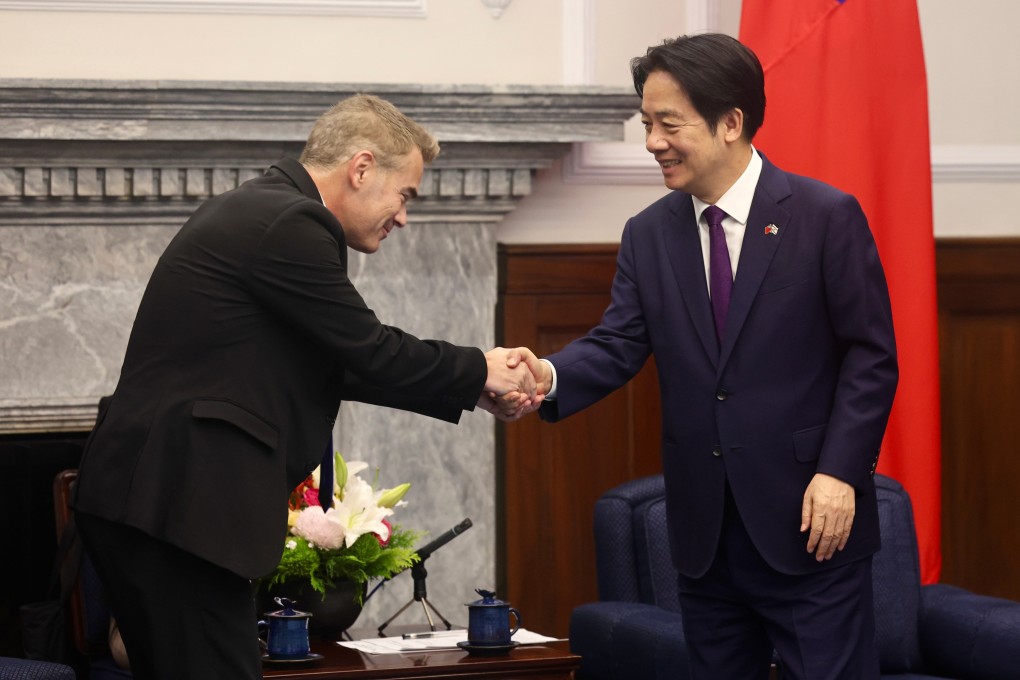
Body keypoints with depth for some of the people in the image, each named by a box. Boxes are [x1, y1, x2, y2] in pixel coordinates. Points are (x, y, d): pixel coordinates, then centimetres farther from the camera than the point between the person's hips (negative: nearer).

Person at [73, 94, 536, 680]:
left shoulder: (259, 210, 19)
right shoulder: (288, 225, -13)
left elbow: (337, 360, 23)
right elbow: (369, 352, -11)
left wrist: (470, 386, 19)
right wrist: (479, 372, 4)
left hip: (150, 496, 11)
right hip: (175, 501, -11)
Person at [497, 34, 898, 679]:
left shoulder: (827, 216, -5)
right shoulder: (648, 235, 8)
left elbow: (871, 355, -5)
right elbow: (618, 345, -1)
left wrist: (839, 471, -15)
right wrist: (550, 378, -22)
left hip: (808, 522, -4)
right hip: (704, 529, 5)